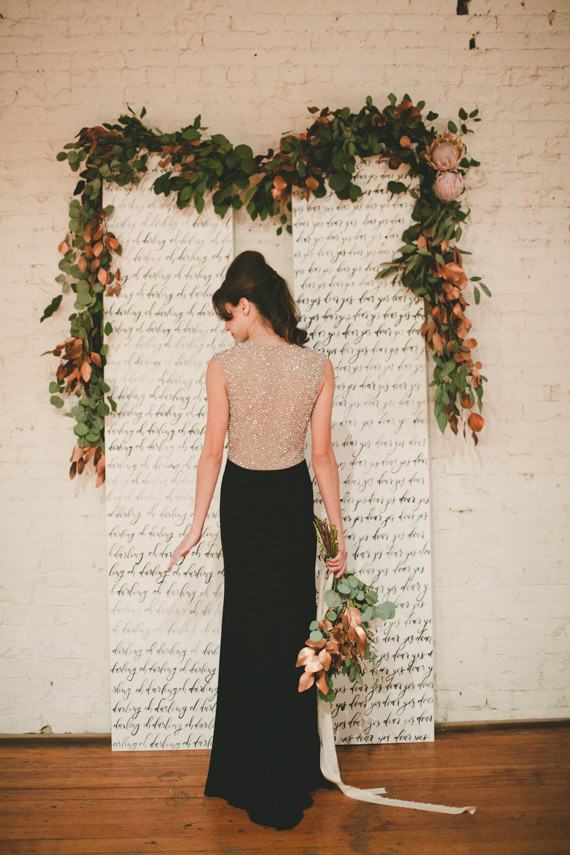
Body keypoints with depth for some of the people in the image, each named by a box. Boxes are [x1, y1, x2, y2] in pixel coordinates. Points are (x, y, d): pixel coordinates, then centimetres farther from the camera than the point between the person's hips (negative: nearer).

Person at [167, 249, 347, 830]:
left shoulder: (223, 368, -12)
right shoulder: (319, 368, -8)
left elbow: (213, 451, -8)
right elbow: (322, 455, -7)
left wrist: (197, 526, 2)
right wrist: (338, 530, 2)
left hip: (242, 499, 0)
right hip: (294, 498, 1)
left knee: (247, 624, 15)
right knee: (292, 625, 14)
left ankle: (249, 777, 31)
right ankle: (291, 776, 28)